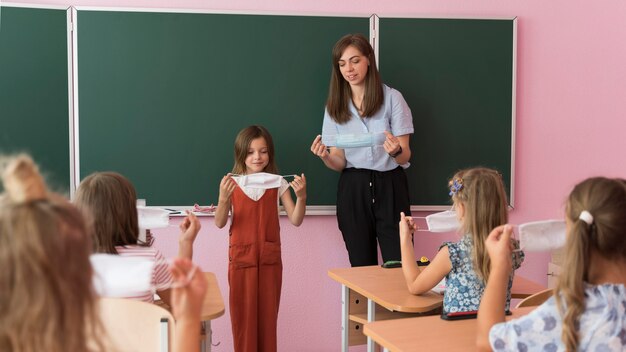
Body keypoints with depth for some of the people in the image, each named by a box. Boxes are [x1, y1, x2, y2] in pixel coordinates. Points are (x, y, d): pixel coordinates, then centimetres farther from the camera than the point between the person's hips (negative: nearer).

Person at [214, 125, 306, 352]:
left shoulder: (278, 183, 1)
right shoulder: (232, 184, -2)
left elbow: (296, 220, -3)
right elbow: (219, 223, -9)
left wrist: (301, 196, -20)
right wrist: (223, 198, -26)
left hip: (270, 258, 1)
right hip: (241, 257, -1)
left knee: (268, 315, 7)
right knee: (243, 314, 4)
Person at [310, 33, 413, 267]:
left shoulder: (392, 98, -2)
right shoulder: (335, 106, 8)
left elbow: (405, 157, -4)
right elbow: (339, 162, 4)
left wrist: (396, 151, -27)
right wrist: (326, 157, -18)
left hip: (389, 187, -2)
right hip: (353, 189, 3)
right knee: (361, 266, 8)